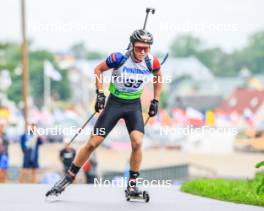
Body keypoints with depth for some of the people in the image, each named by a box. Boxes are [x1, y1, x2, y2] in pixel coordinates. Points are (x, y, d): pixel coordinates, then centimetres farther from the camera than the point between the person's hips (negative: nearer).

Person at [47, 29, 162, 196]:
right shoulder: (119, 58, -20)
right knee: (92, 143, -2)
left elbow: (158, 78, 11)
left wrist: (155, 101, 7)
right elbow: (98, 69, -3)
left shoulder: (152, 62, -12)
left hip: (134, 106, 1)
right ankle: (69, 177, 13)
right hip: (115, 103, -1)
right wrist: (100, 93, -9)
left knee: (137, 142, -22)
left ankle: (132, 183, -6)